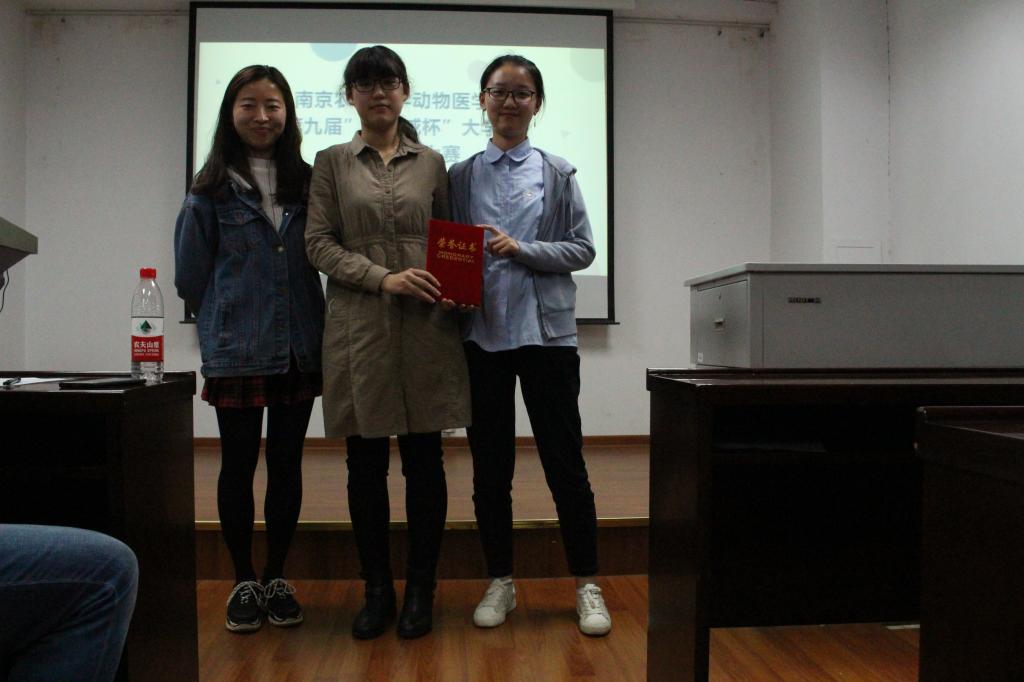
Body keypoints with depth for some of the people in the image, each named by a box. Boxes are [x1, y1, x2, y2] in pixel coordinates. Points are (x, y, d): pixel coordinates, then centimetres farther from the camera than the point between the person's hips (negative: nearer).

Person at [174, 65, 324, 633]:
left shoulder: (307, 183, 6)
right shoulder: (211, 190, -1)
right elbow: (191, 276, 3)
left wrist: (306, 323, 0)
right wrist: (223, 322, 6)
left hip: (300, 350, 2)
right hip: (236, 352, -2)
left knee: (287, 463, 9)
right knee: (239, 464, 6)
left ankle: (277, 577, 23)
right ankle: (243, 581, 21)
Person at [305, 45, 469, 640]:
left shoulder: (432, 162, 12)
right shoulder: (332, 162, 9)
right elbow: (319, 243, 2)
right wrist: (383, 278, -12)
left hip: (427, 325, 1)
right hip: (359, 326, 0)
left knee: (424, 461, 3)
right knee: (366, 464, 5)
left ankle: (421, 590, 17)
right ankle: (378, 589, 20)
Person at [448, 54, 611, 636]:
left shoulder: (558, 174, 6)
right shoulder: (461, 176, 9)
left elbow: (583, 249, 1)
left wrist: (522, 249, -13)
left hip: (546, 332, -1)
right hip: (482, 334, 2)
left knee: (565, 461, 2)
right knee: (490, 466, 8)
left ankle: (588, 585, 16)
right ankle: (501, 582, 23)